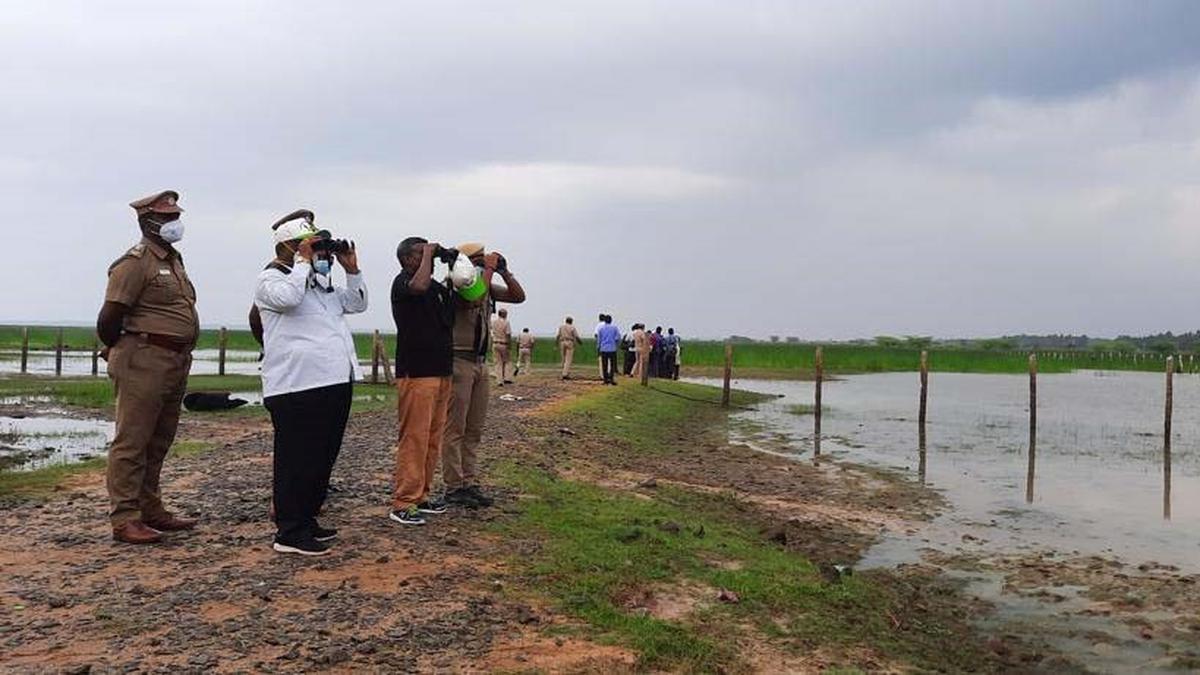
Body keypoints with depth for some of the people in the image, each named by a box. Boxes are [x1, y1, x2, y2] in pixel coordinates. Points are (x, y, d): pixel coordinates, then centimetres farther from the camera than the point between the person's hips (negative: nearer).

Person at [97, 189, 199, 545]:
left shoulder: (173, 259, 17)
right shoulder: (135, 262, -11)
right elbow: (109, 319, -13)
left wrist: (181, 356, 15)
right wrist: (119, 353, 1)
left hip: (176, 364, 9)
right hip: (145, 363, -9)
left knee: (159, 442, 15)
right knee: (132, 442, -4)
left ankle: (151, 511, 24)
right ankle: (124, 519, 0)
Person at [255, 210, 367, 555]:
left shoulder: (322, 280, 22)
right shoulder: (271, 279, -3)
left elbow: (357, 304, 24)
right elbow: (288, 297, -25)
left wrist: (352, 270, 12)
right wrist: (303, 261, -14)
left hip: (335, 381, 9)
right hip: (297, 386, -9)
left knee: (323, 457, 15)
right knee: (297, 461, -4)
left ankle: (307, 520, 27)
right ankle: (290, 533, 4)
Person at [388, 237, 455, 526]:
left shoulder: (437, 286, 19)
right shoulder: (402, 281, -5)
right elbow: (419, 286, -29)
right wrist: (428, 254, -15)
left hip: (442, 371, 8)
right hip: (416, 373, -8)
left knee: (433, 438, 11)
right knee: (414, 438, -9)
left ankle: (421, 495, 19)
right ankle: (403, 503, -6)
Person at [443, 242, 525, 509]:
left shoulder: (485, 285, 12)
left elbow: (518, 296, 13)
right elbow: (473, 298, -31)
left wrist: (504, 272, 1)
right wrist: (488, 269, -19)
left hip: (480, 362, 8)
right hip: (458, 361, -8)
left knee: (474, 429, 10)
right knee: (455, 429, -3)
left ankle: (470, 483, 16)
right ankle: (454, 487, 2)